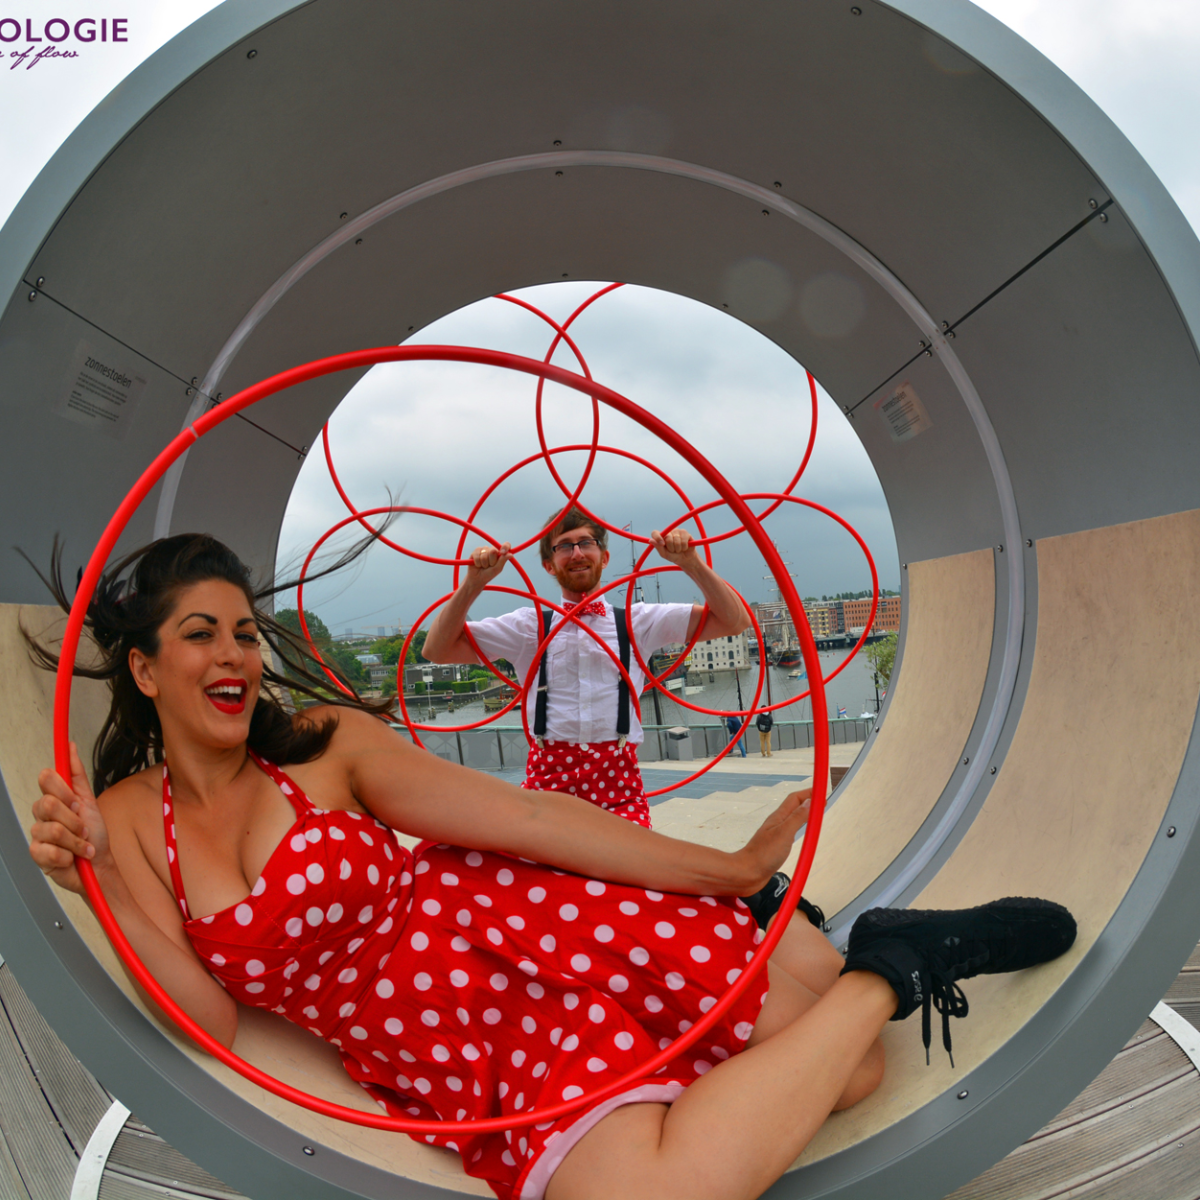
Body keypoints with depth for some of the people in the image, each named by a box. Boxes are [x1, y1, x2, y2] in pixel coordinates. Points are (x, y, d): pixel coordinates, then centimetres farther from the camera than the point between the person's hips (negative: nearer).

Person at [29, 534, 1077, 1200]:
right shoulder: (130, 818, 4)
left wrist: (732, 868, -10)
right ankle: (878, 976, 0)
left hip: (512, 926, -1)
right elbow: (212, 1024, -3)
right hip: (449, 1061, 2)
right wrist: (104, 879, -17)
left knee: (851, 1074, -14)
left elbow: (522, 815, -7)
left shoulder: (327, 743, -2)